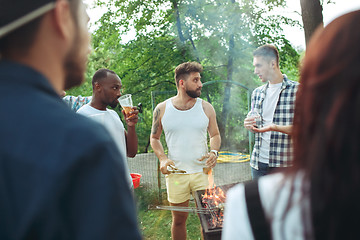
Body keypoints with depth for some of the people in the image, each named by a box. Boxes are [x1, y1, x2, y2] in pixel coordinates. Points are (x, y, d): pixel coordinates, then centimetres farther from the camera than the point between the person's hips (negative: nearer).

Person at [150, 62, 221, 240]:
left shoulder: (206, 108, 2)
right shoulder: (162, 109, -1)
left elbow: (215, 135, 12)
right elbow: (154, 138, 9)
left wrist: (214, 152, -8)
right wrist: (162, 158, -8)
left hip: (202, 171, 1)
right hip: (175, 173, 0)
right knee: (179, 220, 9)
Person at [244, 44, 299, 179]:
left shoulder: (297, 90, -5)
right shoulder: (257, 93, 14)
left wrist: (275, 127, -23)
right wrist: (250, 125, -2)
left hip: (285, 164, -5)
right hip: (258, 163, 5)